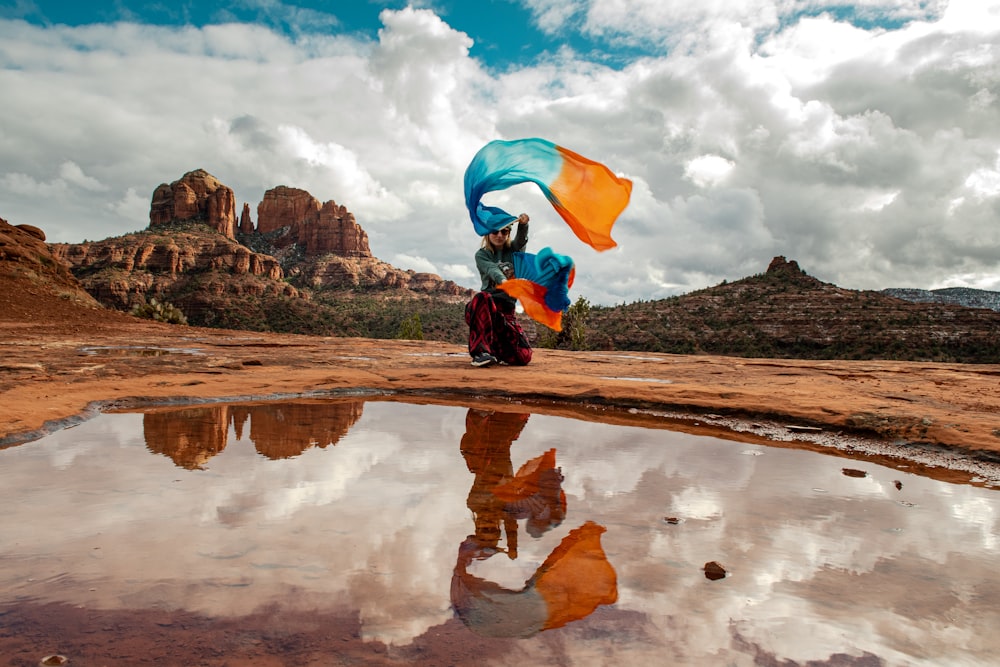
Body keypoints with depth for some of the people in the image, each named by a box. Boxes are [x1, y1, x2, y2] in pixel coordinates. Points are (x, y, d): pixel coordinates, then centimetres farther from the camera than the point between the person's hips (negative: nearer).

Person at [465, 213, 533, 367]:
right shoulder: (481, 255, 4)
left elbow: (522, 238, -12)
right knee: (483, 297, -41)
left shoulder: (513, 250, 12)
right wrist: (503, 281, -42)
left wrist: (523, 224, -36)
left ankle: (495, 347, 22)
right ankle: (480, 352, -38)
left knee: (523, 357, -11)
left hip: (507, 309, 3)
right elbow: (492, 270, -19)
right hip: (484, 308, -3)